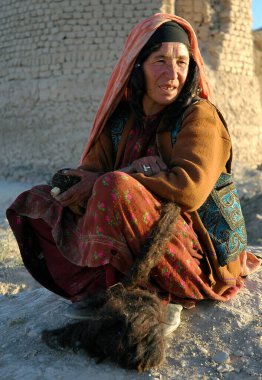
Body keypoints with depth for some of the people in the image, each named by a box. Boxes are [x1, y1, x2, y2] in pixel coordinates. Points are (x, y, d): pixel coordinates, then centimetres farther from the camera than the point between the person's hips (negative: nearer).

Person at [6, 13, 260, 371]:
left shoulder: (200, 115, -10)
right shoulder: (120, 119, 5)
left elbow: (189, 188, -25)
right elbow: (87, 174, 0)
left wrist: (108, 181, -22)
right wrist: (84, 186, -25)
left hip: (198, 256, -6)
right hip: (142, 247, 6)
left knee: (115, 189, -32)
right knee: (34, 203, -2)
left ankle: (144, 295, -13)